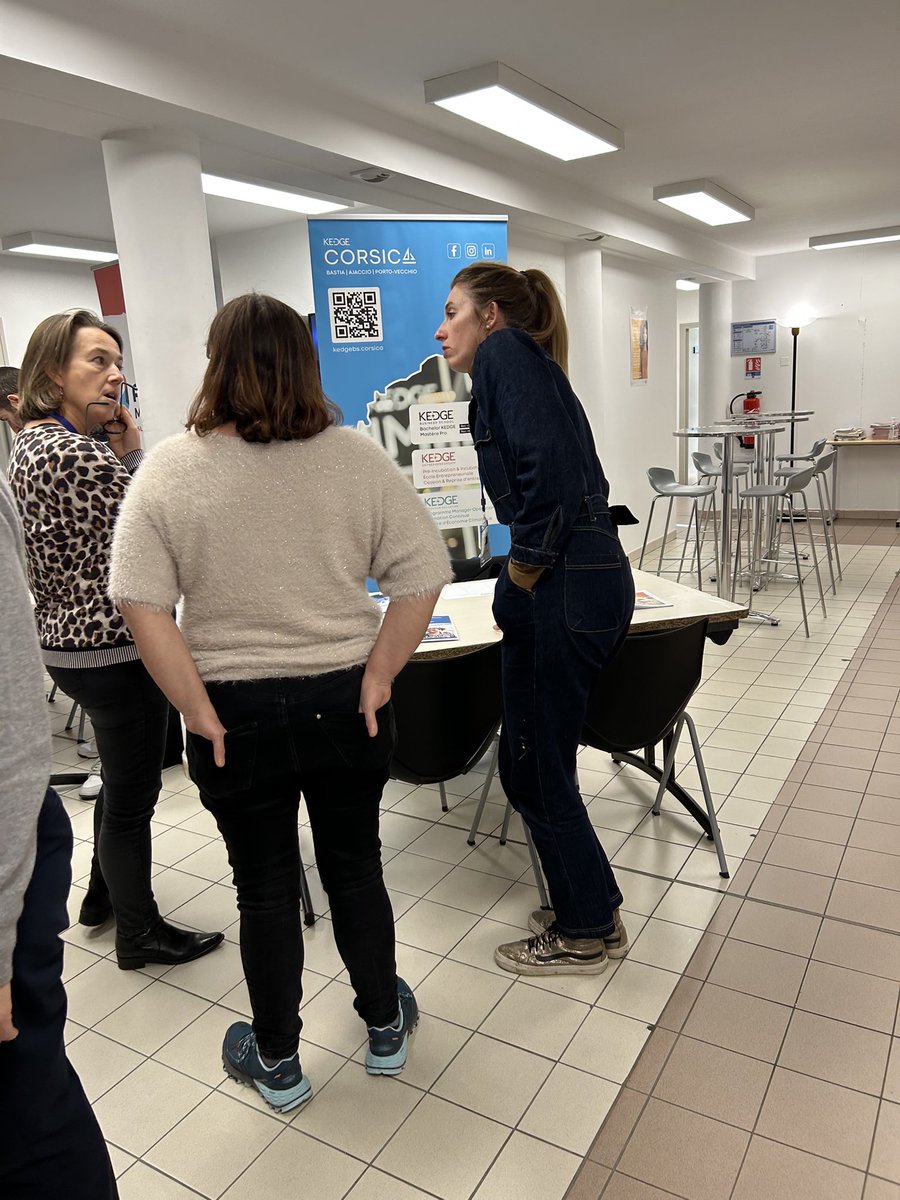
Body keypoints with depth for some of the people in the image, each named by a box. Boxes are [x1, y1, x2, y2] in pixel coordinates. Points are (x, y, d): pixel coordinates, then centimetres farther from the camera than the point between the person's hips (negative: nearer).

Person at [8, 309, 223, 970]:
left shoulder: (31, 443, 9)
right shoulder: (83, 454, -23)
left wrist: (118, 452, 4)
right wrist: (133, 451, -8)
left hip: (67, 639, 10)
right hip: (114, 648, -10)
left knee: (124, 777, 27)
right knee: (133, 794, 7)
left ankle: (103, 892, 46)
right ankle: (140, 934, 25)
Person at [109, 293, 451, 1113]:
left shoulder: (170, 470, -7)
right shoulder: (357, 458, -6)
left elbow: (142, 603, -13)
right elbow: (423, 573, -8)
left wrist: (198, 710, -8)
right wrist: (380, 676, -4)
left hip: (236, 717, -1)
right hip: (344, 706, 1)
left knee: (265, 887, 15)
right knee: (355, 868, 19)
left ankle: (277, 1063, 35)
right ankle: (386, 1028, 39)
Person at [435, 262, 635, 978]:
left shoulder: (505, 349, -6)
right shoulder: (531, 364, 21)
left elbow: (546, 462, -22)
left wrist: (526, 565, -12)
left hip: (562, 589, -10)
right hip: (591, 576, 10)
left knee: (533, 766, 5)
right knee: (536, 759, 19)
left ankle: (587, 934, 25)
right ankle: (591, 908, 36)